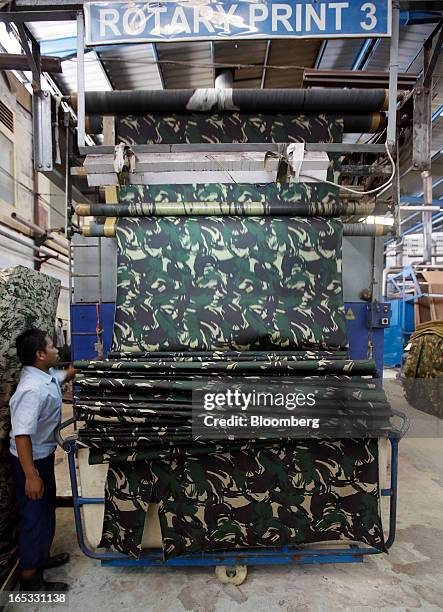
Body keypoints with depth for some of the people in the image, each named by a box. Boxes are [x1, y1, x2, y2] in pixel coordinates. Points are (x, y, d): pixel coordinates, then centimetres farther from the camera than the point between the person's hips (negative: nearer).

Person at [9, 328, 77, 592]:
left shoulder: (47, 375, -3)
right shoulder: (33, 389, -31)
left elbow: (67, 374, 20)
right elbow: (22, 434, -32)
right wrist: (31, 476, -30)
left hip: (44, 454, 9)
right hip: (32, 460, -9)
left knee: (47, 509, 24)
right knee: (35, 516, 6)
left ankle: (41, 557, 43)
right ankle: (30, 578, 24)